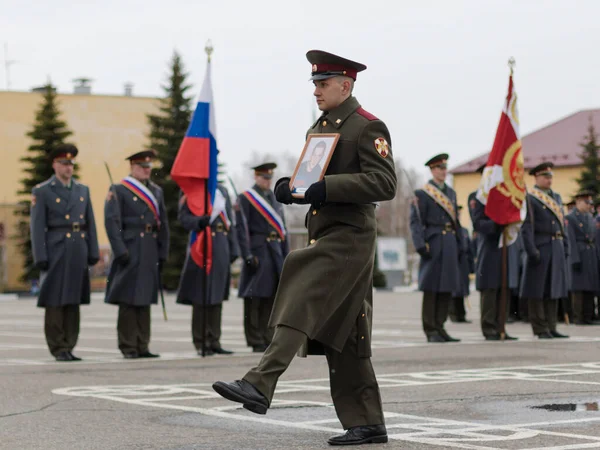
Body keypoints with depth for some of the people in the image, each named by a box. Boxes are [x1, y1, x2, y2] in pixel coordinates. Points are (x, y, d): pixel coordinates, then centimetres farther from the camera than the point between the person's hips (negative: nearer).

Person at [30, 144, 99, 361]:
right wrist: (41, 258, -12)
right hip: (55, 252, -4)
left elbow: (90, 224, 13)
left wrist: (93, 253, 6)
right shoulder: (41, 192, -1)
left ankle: (68, 348, 10)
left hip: (79, 252, 4)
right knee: (55, 302, -3)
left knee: (73, 301, 5)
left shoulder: (83, 190, 13)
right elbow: (37, 227, -5)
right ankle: (58, 349, 2)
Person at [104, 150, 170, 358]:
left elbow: (163, 224, 17)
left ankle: (142, 347, 11)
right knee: (128, 300, -4)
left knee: (144, 299, 8)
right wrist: (120, 251, -17)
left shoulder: (156, 191, 16)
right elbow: (111, 222, -9)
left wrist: (163, 253, 11)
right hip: (130, 252, -6)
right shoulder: (118, 191, -1)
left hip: (151, 253, 6)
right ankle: (128, 347, -1)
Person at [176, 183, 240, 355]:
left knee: (217, 296, 9)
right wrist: (200, 222, -29)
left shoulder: (222, 190, 17)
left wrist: (233, 249, 14)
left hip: (221, 249, 6)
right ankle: (201, 343, 2)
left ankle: (214, 341, 14)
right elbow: (184, 217, -9)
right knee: (200, 297, -3)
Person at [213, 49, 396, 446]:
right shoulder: (319, 128, 18)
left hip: (349, 237, -9)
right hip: (324, 236, 9)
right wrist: (290, 187, 3)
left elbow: (384, 183, -18)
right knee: (342, 334, 8)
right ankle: (367, 423, 12)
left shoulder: (369, 127, -8)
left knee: (301, 307, -20)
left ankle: (259, 387, -27)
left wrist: (328, 188, -25)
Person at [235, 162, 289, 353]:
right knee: (254, 298, -5)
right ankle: (256, 342, -2)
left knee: (272, 298, 6)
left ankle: (268, 340, 11)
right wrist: (248, 256, -16)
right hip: (258, 253, -6)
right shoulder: (245, 198, -2)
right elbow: (242, 228, -9)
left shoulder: (275, 198, 18)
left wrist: (286, 255, 13)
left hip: (276, 253, 6)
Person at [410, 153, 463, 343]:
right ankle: (430, 331, -1)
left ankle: (439, 327, 14)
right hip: (434, 244, -7)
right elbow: (415, 221, -8)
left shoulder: (451, 192, 18)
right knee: (431, 288, -4)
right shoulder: (422, 194, -3)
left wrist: (460, 245, 14)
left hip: (450, 245, 7)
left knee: (447, 288, 6)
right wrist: (420, 245, -18)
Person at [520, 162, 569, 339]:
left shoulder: (557, 197, 17)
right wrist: (531, 250, -18)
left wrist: (565, 247, 13)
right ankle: (541, 329, 0)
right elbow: (526, 227, -11)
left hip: (557, 249, 7)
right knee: (537, 290, -3)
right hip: (540, 248, -7)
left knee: (553, 288, 7)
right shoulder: (529, 198, -6)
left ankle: (551, 327, 11)